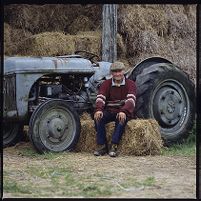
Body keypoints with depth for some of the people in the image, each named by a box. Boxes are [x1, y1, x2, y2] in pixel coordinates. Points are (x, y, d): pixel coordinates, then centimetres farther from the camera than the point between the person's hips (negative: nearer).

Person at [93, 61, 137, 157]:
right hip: (109, 111, 2)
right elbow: (100, 98, -10)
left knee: (121, 119, -36)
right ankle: (101, 146, -25)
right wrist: (98, 110, -33)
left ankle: (114, 146, -34)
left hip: (124, 112, -2)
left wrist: (123, 111, -38)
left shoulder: (130, 84, -1)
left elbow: (131, 100, -18)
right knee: (98, 118, -28)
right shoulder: (106, 84, 6)